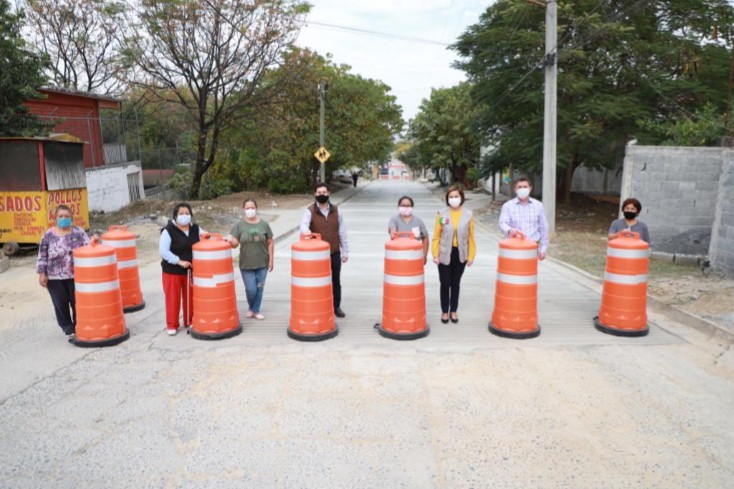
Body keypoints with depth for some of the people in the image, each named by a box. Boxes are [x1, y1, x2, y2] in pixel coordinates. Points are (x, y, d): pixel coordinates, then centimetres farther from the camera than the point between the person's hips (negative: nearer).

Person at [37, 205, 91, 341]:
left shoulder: (79, 232, -1)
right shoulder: (48, 235, -1)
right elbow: (42, 256, 1)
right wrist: (42, 273, -3)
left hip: (76, 275, 0)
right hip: (55, 277, 0)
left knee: (77, 302, 6)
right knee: (61, 304, 8)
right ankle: (69, 329, 21)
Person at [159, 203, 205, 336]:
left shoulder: (196, 229, 2)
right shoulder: (168, 231, -13)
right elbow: (163, 251, -18)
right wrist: (179, 261, -23)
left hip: (191, 270, 4)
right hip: (172, 271, -4)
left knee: (191, 298, 13)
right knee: (173, 299, 4)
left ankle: (190, 321, 30)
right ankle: (172, 325, 17)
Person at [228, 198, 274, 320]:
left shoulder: (264, 224, 0)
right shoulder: (239, 225, -2)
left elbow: (270, 243, 3)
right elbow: (235, 243, -5)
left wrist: (271, 260, 0)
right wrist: (229, 240, -28)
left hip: (262, 263, 1)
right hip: (246, 264, -1)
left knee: (259, 288, 9)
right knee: (251, 290, 1)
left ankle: (256, 310, 27)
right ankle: (251, 308, 30)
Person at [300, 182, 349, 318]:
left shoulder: (337, 210, 4)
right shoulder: (309, 211, -5)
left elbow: (342, 232, 6)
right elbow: (304, 224, -24)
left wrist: (345, 251, 5)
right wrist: (305, 230, -49)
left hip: (335, 253, 2)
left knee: (336, 281, 12)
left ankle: (337, 307, 26)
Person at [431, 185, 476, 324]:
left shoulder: (468, 215, -3)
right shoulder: (442, 214, -6)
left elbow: (471, 237, 0)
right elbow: (436, 236, -4)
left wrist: (471, 256, -1)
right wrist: (435, 254, -8)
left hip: (461, 254, 1)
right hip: (445, 254, -1)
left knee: (456, 283, 13)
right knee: (445, 283, 6)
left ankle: (453, 311, 26)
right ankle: (444, 311, 22)